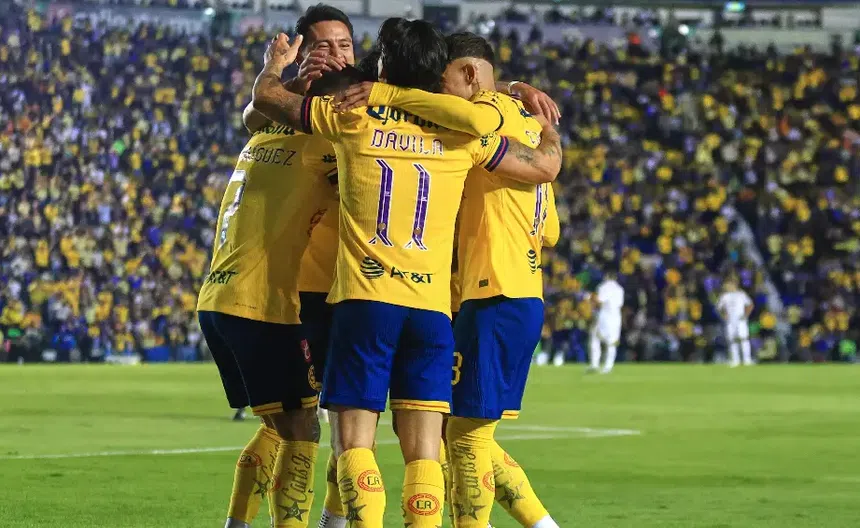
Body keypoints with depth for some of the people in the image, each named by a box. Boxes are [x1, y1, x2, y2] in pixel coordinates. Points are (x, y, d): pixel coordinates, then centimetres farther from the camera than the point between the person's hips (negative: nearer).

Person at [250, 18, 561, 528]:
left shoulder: (353, 120, 4)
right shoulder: (461, 135, 7)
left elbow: (265, 96, 16)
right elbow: (547, 165, 15)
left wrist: (276, 63, 39)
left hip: (364, 299, -2)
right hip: (432, 308, 2)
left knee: (355, 441, -2)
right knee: (424, 450, 1)